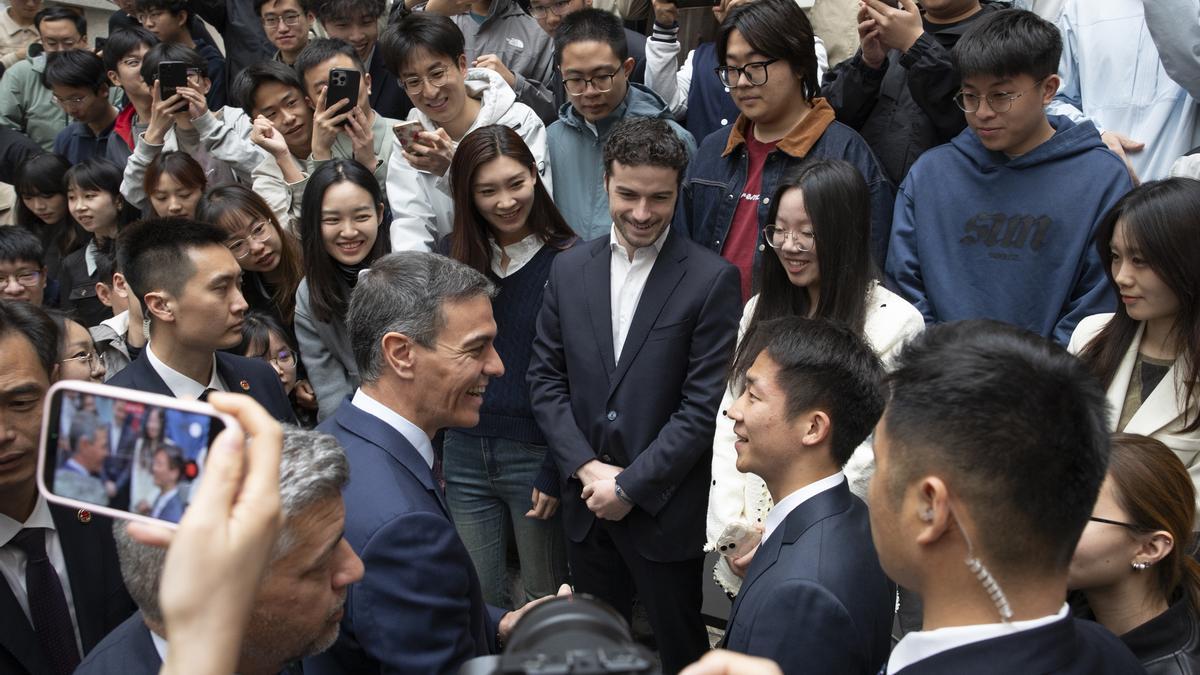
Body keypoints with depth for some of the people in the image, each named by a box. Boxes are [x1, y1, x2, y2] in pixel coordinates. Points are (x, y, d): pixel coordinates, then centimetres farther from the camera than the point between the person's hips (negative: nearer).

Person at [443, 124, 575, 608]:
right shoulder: (455, 256, 5)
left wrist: (556, 470, -12)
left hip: (535, 454, -4)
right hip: (465, 454, 4)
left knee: (545, 601, 10)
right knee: (481, 603, 14)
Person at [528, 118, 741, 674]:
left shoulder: (712, 280, -12)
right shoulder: (569, 269, 2)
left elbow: (704, 405, -14)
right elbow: (545, 379, 4)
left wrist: (630, 485, -13)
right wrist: (587, 468, -8)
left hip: (665, 508, -4)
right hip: (586, 501, 4)